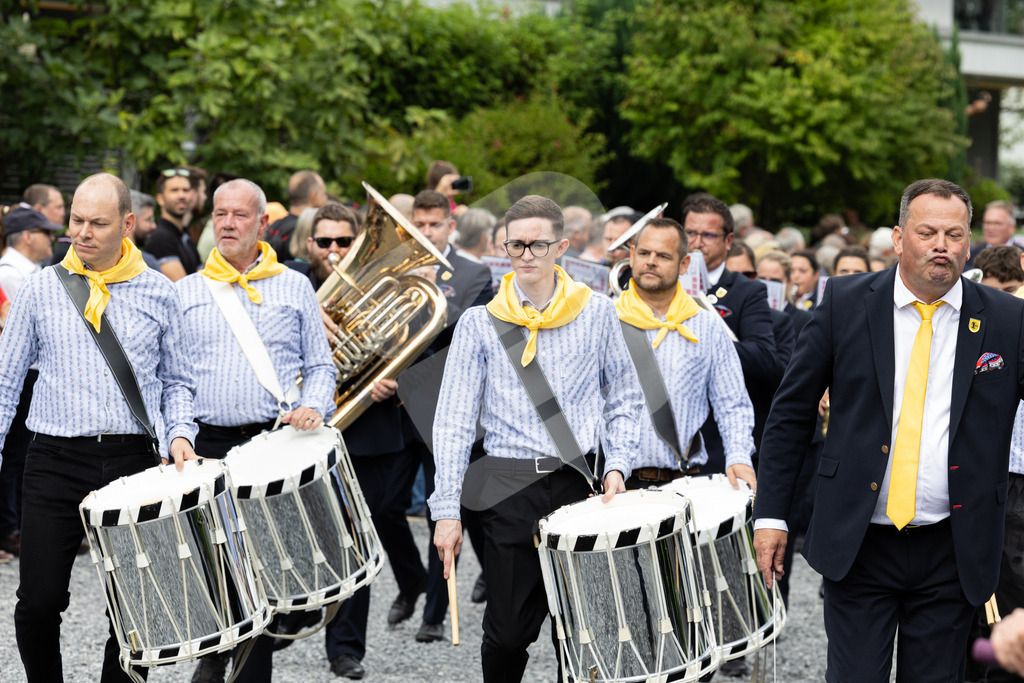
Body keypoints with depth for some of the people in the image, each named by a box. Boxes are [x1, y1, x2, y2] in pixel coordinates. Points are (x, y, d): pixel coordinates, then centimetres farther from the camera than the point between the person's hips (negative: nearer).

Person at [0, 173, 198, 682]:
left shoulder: (158, 294, 6)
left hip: (134, 461, 1)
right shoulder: (42, 290, 5)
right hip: (56, 460, -1)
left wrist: (179, 434, -4)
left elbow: (176, 381, 14)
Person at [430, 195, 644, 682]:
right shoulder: (480, 322, 2)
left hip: (576, 479, 1)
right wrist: (447, 510, -6)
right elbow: (453, 422, 0)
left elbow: (624, 401, 12)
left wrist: (617, 464, -5)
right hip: (506, 483, -1)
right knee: (509, 630, -1)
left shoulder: (596, 314, 5)